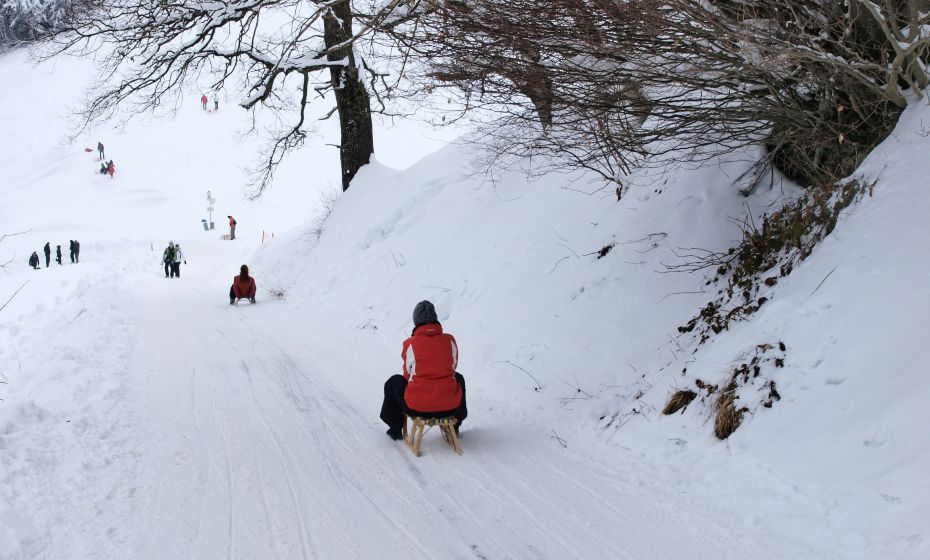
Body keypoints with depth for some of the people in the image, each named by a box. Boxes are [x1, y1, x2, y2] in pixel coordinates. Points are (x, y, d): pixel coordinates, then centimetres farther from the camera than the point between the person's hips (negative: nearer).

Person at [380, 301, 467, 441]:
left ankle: (395, 429, 37)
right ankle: (455, 426, 47)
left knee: (394, 382, 28)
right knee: (458, 378, 36)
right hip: (450, 407, 2)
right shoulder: (450, 340, 0)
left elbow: (408, 374, 9)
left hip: (416, 408, -2)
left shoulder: (410, 344, -6)